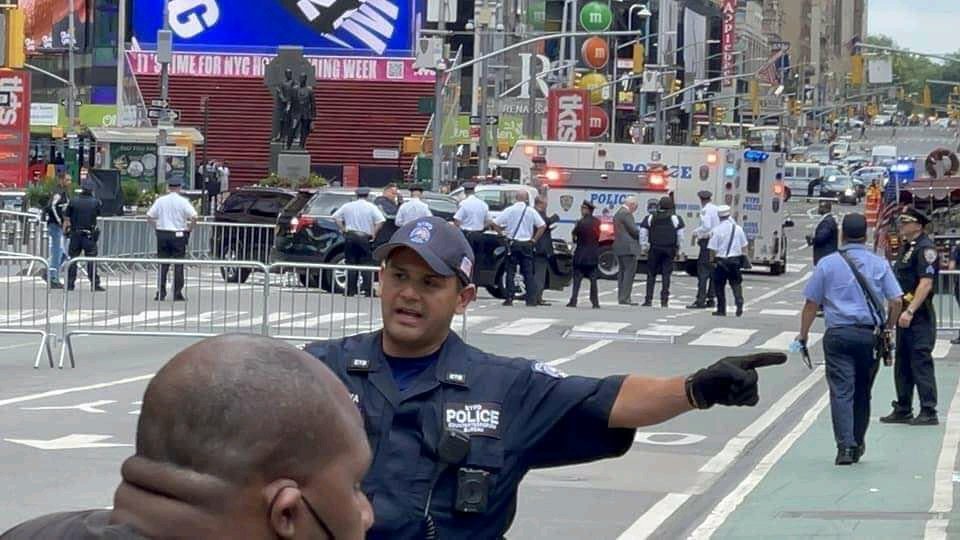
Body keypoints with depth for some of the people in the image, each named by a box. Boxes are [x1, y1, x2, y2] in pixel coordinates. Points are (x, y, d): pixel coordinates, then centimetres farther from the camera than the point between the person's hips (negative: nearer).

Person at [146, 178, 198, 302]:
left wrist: (156, 227, 11)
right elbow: (194, 217, -14)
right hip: (178, 235, -3)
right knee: (178, 266, 3)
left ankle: (160, 293, 5)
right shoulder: (183, 201, -6)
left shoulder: (160, 201, 2)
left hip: (162, 234, 3)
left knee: (162, 265, 7)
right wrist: (189, 229, -1)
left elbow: (149, 216, 2)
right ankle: (177, 294, 2)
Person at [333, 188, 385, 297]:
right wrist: (374, 233, -2)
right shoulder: (371, 207, -1)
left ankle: (351, 290, 4)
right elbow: (380, 221, -11)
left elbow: (336, 217, 9)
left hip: (350, 236, 2)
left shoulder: (348, 206, 8)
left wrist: (343, 229, 9)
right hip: (364, 237, -2)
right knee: (366, 265, 2)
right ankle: (368, 290, -4)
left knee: (351, 264, 6)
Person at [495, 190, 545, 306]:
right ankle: (531, 300, -1)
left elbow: (495, 224, -6)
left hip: (513, 244, -1)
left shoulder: (509, 210, -3)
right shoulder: (531, 212, -1)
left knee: (511, 272, 4)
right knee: (528, 273, 4)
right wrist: (534, 239, 4)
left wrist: (502, 230, 9)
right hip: (526, 244, 1)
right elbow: (543, 226, -3)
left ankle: (509, 299, -1)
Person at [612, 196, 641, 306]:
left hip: (619, 247, 10)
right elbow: (634, 230, -17)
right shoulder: (627, 214, -13)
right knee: (629, 272, -9)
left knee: (622, 272, 12)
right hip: (628, 247, -10)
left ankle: (621, 297, 12)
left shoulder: (618, 213, 18)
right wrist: (639, 236, 4)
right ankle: (625, 298, -14)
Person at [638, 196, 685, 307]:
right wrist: (678, 248, 11)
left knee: (651, 274, 7)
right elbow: (680, 236, 0)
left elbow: (643, 233, 3)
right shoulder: (675, 219, -1)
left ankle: (648, 299, 2)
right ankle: (664, 300, -2)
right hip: (669, 249, 0)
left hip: (654, 249, 0)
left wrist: (644, 246, 11)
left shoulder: (650, 218, 3)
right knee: (666, 275, 2)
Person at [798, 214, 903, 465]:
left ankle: (845, 445, -17)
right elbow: (896, 300, 1)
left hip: (838, 334, -2)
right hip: (870, 334, 2)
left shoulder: (828, 264, 1)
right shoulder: (880, 265, 5)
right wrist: (888, 328, 15)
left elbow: (811, 303, 3)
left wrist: (803, 334, 12)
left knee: (841, 391, -5)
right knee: (862, 392, 14)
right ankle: (858, 445, 23)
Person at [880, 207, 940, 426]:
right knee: (902, 364, 14)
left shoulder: (925, 249, -14)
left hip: (919, 317, -10)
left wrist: (910, 311, -26)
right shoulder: (905, 247, 17)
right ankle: (903, 410, 21)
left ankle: (929, 412, -5)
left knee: (921, 362, -8)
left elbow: (926, 284, -22)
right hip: (905, 312, 10)